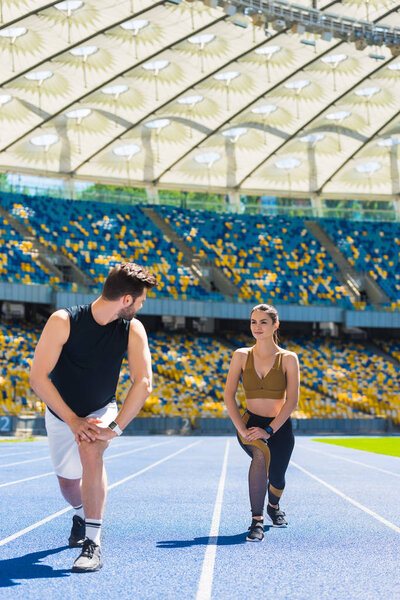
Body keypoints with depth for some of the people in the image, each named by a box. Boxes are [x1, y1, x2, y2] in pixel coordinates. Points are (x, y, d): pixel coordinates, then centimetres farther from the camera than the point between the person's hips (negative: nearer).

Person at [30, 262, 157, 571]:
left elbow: (143, 383, -22)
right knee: (68, 482, 10)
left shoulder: (133, 329, -18)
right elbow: (38, 377, -25)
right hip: (61, 413, 0)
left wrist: (115, 427, -31)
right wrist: (74, 421, -27)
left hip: (102, 410, 0)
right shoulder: (63, 321, -26)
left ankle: (93, 545, -27)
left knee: (90, 450, -31)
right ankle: (82, 515, 49)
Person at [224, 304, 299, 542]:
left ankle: (274, 507, 46)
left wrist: (269, 430, -18)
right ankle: (257, 521, -25)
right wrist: (241, 428, -14)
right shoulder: (242, 356, 1)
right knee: (261, 453, -32)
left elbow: (292, 400, -9)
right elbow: (229, 395, -2)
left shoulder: (288, 358, -3)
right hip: (251, 423, -1)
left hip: (279, 426, 1)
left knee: (276, 478, 5)